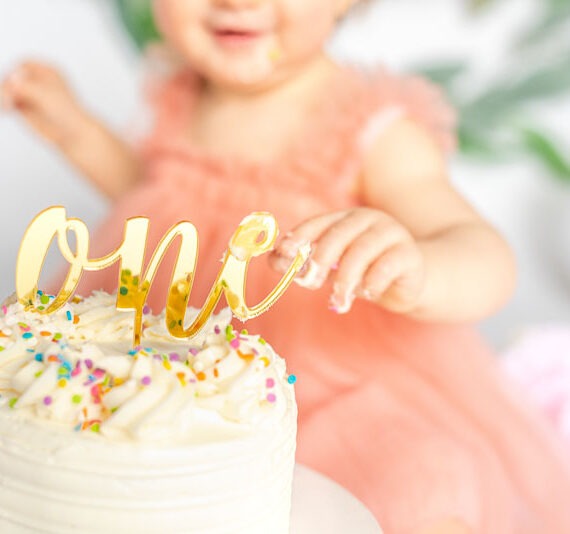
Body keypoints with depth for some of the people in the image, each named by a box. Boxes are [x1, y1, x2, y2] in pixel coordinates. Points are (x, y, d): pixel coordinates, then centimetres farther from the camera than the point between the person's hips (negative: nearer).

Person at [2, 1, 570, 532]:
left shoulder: (374, 135, -17)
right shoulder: (184, 103, 0)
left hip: (341, 396, -5)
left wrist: (410, 272, -52)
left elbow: (488, 265, -30)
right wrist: (75, 131, 12)